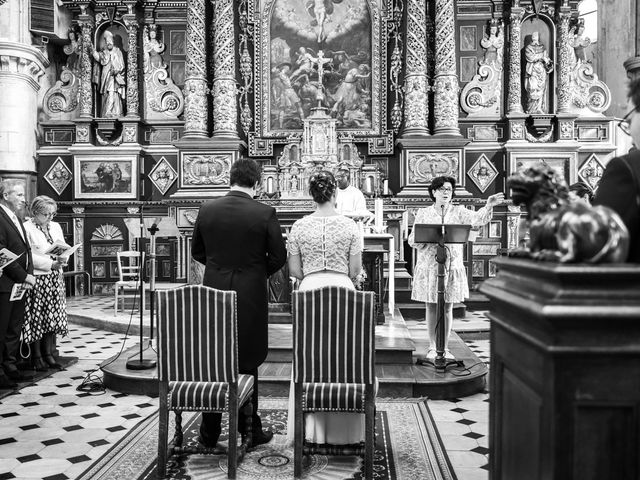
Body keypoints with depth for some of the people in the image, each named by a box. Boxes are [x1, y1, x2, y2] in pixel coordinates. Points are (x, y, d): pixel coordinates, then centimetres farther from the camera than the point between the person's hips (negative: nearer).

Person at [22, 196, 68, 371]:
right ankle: (36, 357, 11)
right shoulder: (27, 228, -7)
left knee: (52, 317, 7)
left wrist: (63, 258, -8)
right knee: (36, 318, 0)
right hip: (36, 279, -6)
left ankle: (48, 354, 15)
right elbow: (28, 256, -13)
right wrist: (51, 264, -18)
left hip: (55, 279, 6)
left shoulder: (56, 227, 14)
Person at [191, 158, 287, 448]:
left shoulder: (207, 210, -2)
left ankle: (209, 433, 23)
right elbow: (278, 256, -6)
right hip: (250, 296, -2)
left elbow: (197, 252, 7)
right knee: (246, 364, 10)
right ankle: (249, 430, 20)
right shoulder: (265, 214, -11)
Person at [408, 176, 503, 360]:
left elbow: (477, 219, -14)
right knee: (431, 307, 5)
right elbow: (412, 240, 2)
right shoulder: (423, 213, 4)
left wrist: (488, 206, -33)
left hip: (452, 265, 1)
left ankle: (445, 347, 16)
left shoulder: (458, 211, 4)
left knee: (448, 307, 6)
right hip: (429, 266, 0)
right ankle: (432, 347, 15)